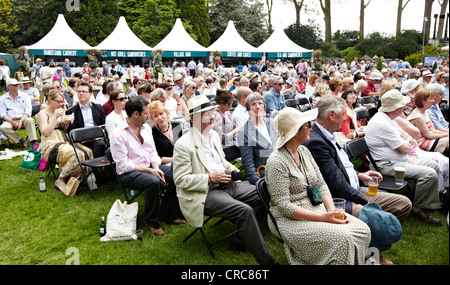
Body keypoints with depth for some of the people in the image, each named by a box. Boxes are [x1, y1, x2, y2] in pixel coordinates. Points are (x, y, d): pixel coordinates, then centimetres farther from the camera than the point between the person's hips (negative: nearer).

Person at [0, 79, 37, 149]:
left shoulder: (25, 96, 12)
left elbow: (28, 111, 3)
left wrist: (21, 121, -15)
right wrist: (12, 122, -16)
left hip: (23, 119, 0)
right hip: (10, 121, 1)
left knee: (30, 120, -35)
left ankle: (33, 142, -42)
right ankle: (22, 140, -25)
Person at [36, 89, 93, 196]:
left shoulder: (61, 111, 20)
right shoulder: (42, 114, 1)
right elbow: (46, 133, -14)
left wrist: (67, 123, 3)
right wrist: (55, 117, -17)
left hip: (65, 142, 7)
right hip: (51, 145, -7)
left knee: (88, 152, -21)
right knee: (76, 154, -35)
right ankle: (60, 180, -18)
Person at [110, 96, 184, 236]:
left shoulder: (146, 127, 8)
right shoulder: (118, 135, -15)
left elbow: (153, 151, 11)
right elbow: (124, 164, -18)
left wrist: (156, 168, -9)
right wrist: (149, 171, -21)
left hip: (149, 167, 7)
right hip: (129, 173, -7)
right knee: (153, 182, -35)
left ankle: (168, 214, 3)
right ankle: (152, 222, -14)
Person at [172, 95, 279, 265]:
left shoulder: (214, 135, 12)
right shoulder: (183, 145, -13)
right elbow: (180, 180, -15)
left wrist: (230, 167, 3)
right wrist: (210, 178, -22)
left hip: (225, 184, 8)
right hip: (204, 193, -8)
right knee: (245, 211, -26)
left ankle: (242, 238, 8)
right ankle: (266, 259, -11)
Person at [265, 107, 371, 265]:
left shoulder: (304, 151, 8)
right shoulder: (276, 162, -18)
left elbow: (321, 184, 11)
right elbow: (284, 205, -20)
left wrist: (332, 208, -6)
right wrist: (321, 218, -22)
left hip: (317, 208, 8)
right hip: (291, 220, -8)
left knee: (363, 230, -8)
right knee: (343, 239, -26)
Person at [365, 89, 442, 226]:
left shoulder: (388, 119, 12)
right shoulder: (382, 123, -23)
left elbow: (410, 139, 18)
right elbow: (405, 149, -20)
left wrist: (406, 141, -6)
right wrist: (407, 142, 3)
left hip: (401, 160, 11)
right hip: (388, 165, -11)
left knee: (434, 166, 12)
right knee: (429, 174, -20)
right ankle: (418, 209, -3)